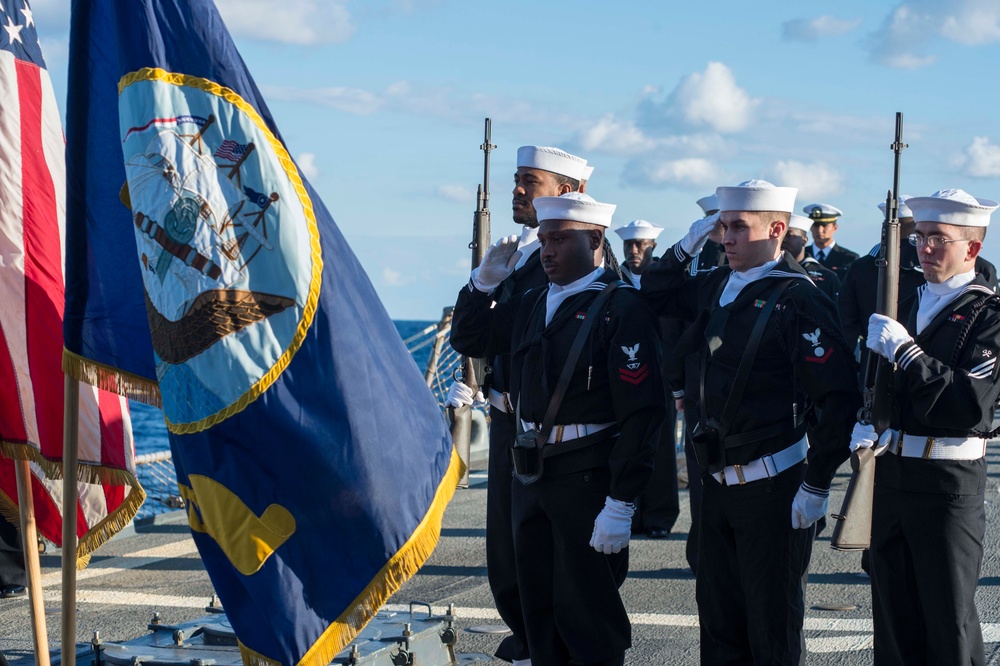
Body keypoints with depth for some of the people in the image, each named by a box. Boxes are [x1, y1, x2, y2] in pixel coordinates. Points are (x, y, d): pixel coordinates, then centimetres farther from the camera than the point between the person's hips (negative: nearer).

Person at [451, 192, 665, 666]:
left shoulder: (622, 308, -13)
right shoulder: (531, 303, 11)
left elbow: (641, 412, -18)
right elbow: (469, 340, 20)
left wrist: (621, 503, -21)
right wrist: (485, 280, 4)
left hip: (587, 477, -7)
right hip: (530, 471, 7)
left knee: (588, 613, 1)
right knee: (538, 608, 17)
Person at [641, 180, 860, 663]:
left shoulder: (798, 300, -16)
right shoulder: (717, 286, 6)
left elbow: (838, 399, -19)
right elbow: (656, 296, 24)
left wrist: (817, 486, -18)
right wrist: (686, 247, 7)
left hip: (773, 486, -7)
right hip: (719, 479, 7)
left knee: (772, 623, 4)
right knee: (717, 609, 16)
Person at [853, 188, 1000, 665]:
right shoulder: (902, 303, 11)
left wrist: (906, 352, -25)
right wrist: (864, 424, -8)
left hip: (947, 483, -6)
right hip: (889, 474, 6)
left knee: (949, 625, 3)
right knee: (893, 620, 13)